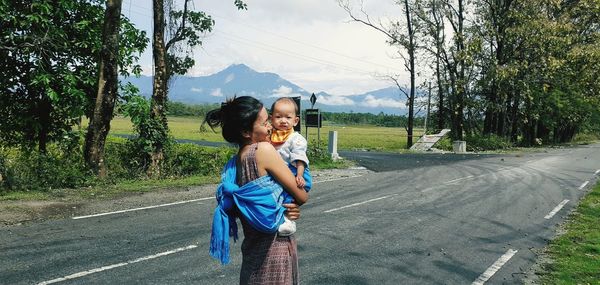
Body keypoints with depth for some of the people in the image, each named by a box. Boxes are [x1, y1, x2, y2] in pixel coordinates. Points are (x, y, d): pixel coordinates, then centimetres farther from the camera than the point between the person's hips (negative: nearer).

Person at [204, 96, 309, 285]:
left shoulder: (235, 161, 5)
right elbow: (301, 196, -13)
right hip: (275, 244, -8)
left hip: (254, 245, 8)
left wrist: (290, 208, -6)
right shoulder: (263, 149, -18)